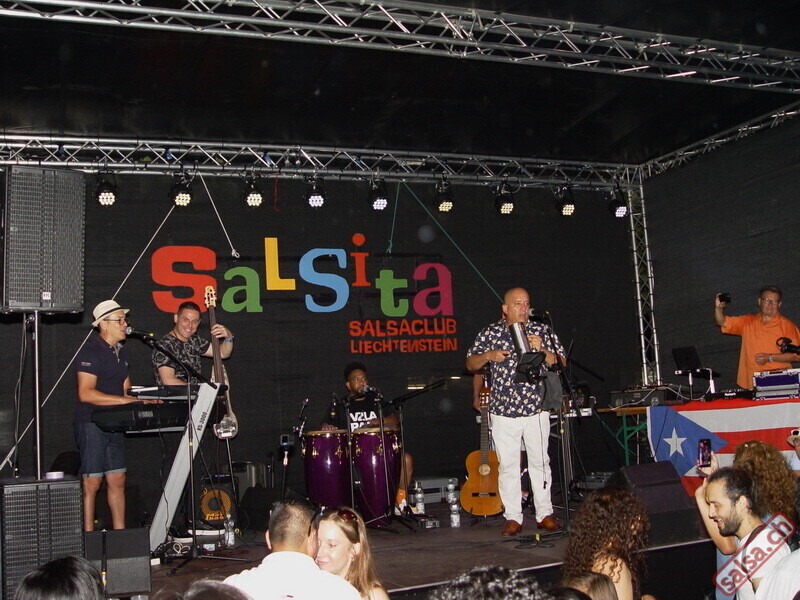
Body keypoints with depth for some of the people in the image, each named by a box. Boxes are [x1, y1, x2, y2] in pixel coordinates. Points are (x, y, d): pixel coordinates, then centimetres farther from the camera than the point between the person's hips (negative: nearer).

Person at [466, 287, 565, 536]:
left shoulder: (542, 331, 2)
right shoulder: (490, 333, 4)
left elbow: (561, 364, -1)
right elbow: (470, 364, 7)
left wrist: (541, 350, -18)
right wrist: (488, 356, -12)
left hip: (536, 410, 0)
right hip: (503, 412, 0)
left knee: (540, 462, 6)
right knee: (507, 466, 3)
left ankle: (545, 514, 17)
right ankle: (513, 518, 10)